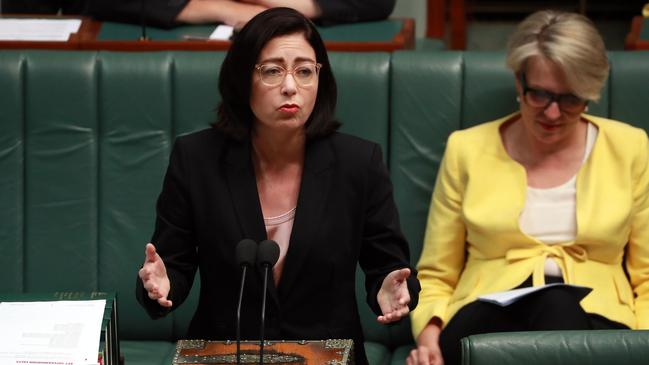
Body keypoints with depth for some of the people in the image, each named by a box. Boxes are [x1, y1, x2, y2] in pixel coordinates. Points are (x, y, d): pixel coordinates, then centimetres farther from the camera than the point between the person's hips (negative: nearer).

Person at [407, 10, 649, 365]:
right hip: (486, 321, 0)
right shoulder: (467, 150, 10)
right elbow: (436, 276, 14)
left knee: (561, 309, -38)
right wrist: (429, 335, -8)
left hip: (592, 325, 0)